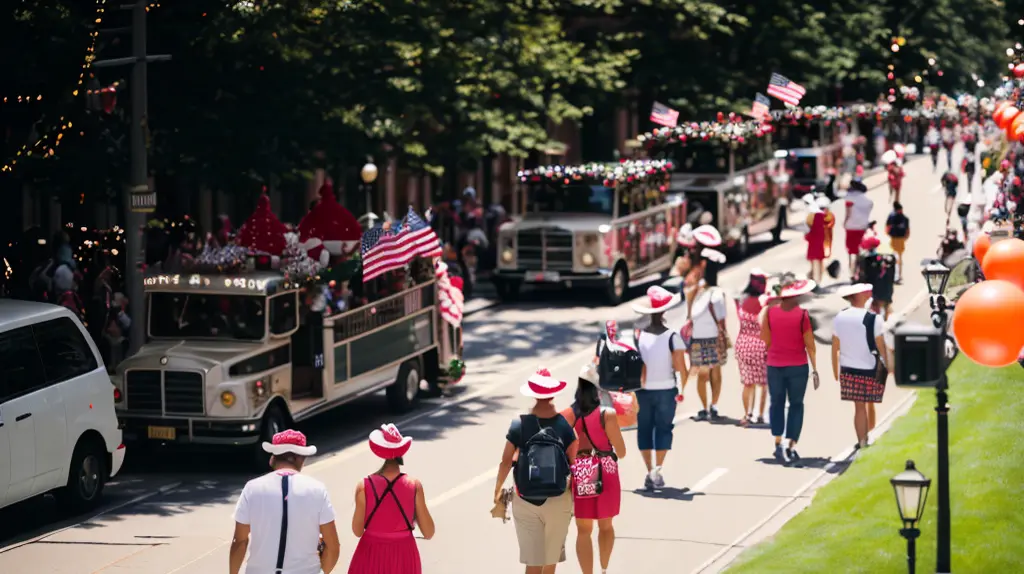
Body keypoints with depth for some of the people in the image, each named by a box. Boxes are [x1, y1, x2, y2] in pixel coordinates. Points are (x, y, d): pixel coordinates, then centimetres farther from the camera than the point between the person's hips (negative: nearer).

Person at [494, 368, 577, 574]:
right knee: (551, 557, 18)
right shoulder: (564, 425, -8)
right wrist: (574, 490, 9)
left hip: (525, 502, 0)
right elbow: (574, 462, -6)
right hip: (557, 501, 0)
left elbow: (506, 461, -5)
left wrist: (498, 490, 10)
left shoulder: (519, 425, -9)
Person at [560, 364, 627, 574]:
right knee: (605, 525, 20)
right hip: (605, 475, -1)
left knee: (583, 530, 9)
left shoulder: (567, 416, -6)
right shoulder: (607, 415, -12)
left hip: (579, 476, 1)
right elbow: (621, 452, -7)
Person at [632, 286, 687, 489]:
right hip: (665, 390, -2)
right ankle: (657, 469, -4)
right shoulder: (672, 337, -11)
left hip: (643, 390, 2)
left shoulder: (638, 336, -5)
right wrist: (682, 388, 1)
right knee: (663, 428, 9)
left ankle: (649, 472, 11)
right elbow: (680, 367, -14)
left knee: (644, 428, 12)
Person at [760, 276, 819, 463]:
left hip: (774, 365, 2)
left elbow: (766, 339, 1)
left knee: (777, 403, 13)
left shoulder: (770, 311, -5)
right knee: (796, 404, 9)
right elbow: (809, 344, -8)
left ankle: (778, 443, 2)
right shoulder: (802, 314, -11)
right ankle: (792, 446, 4)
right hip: (798, 366, -2)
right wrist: (815, 369, -1)